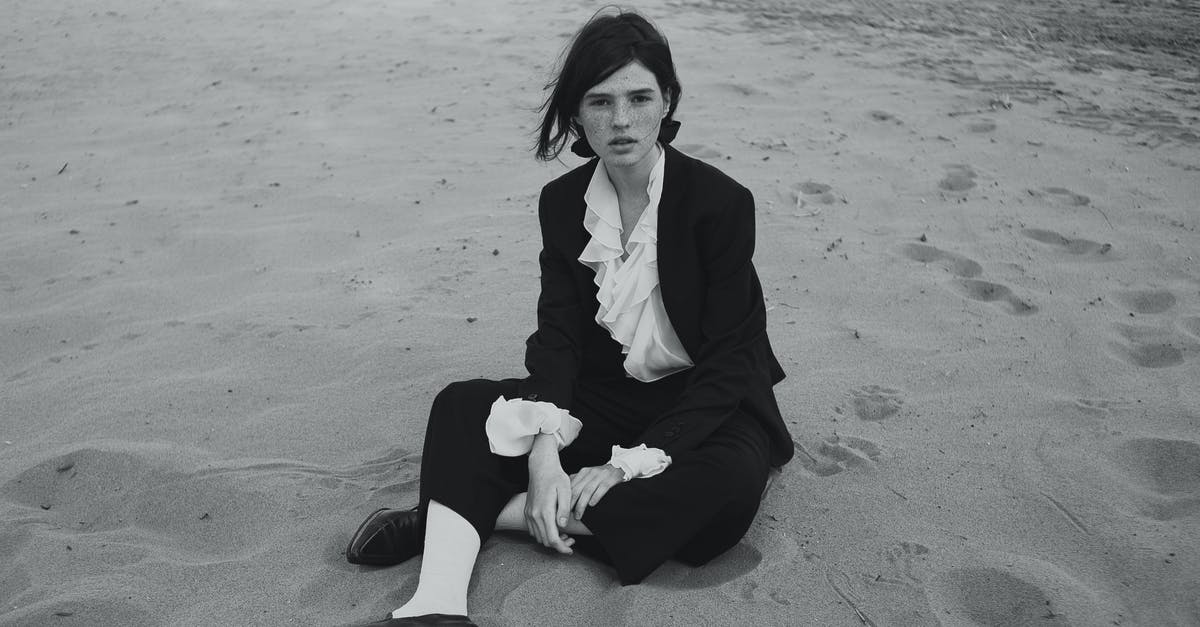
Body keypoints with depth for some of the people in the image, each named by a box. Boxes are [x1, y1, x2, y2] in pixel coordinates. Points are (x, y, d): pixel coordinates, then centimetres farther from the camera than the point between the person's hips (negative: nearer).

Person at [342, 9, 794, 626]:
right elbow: (557, 333, -8)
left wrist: (631, 463, -25)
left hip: (704, 402, -3)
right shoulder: (563, 202, -3)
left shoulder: (722, 201, -17)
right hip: (605, 393, 4)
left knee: (730, 483, -36)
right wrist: (544, 448, -25)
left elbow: (728, 364, -18)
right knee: (461, 405, -13)